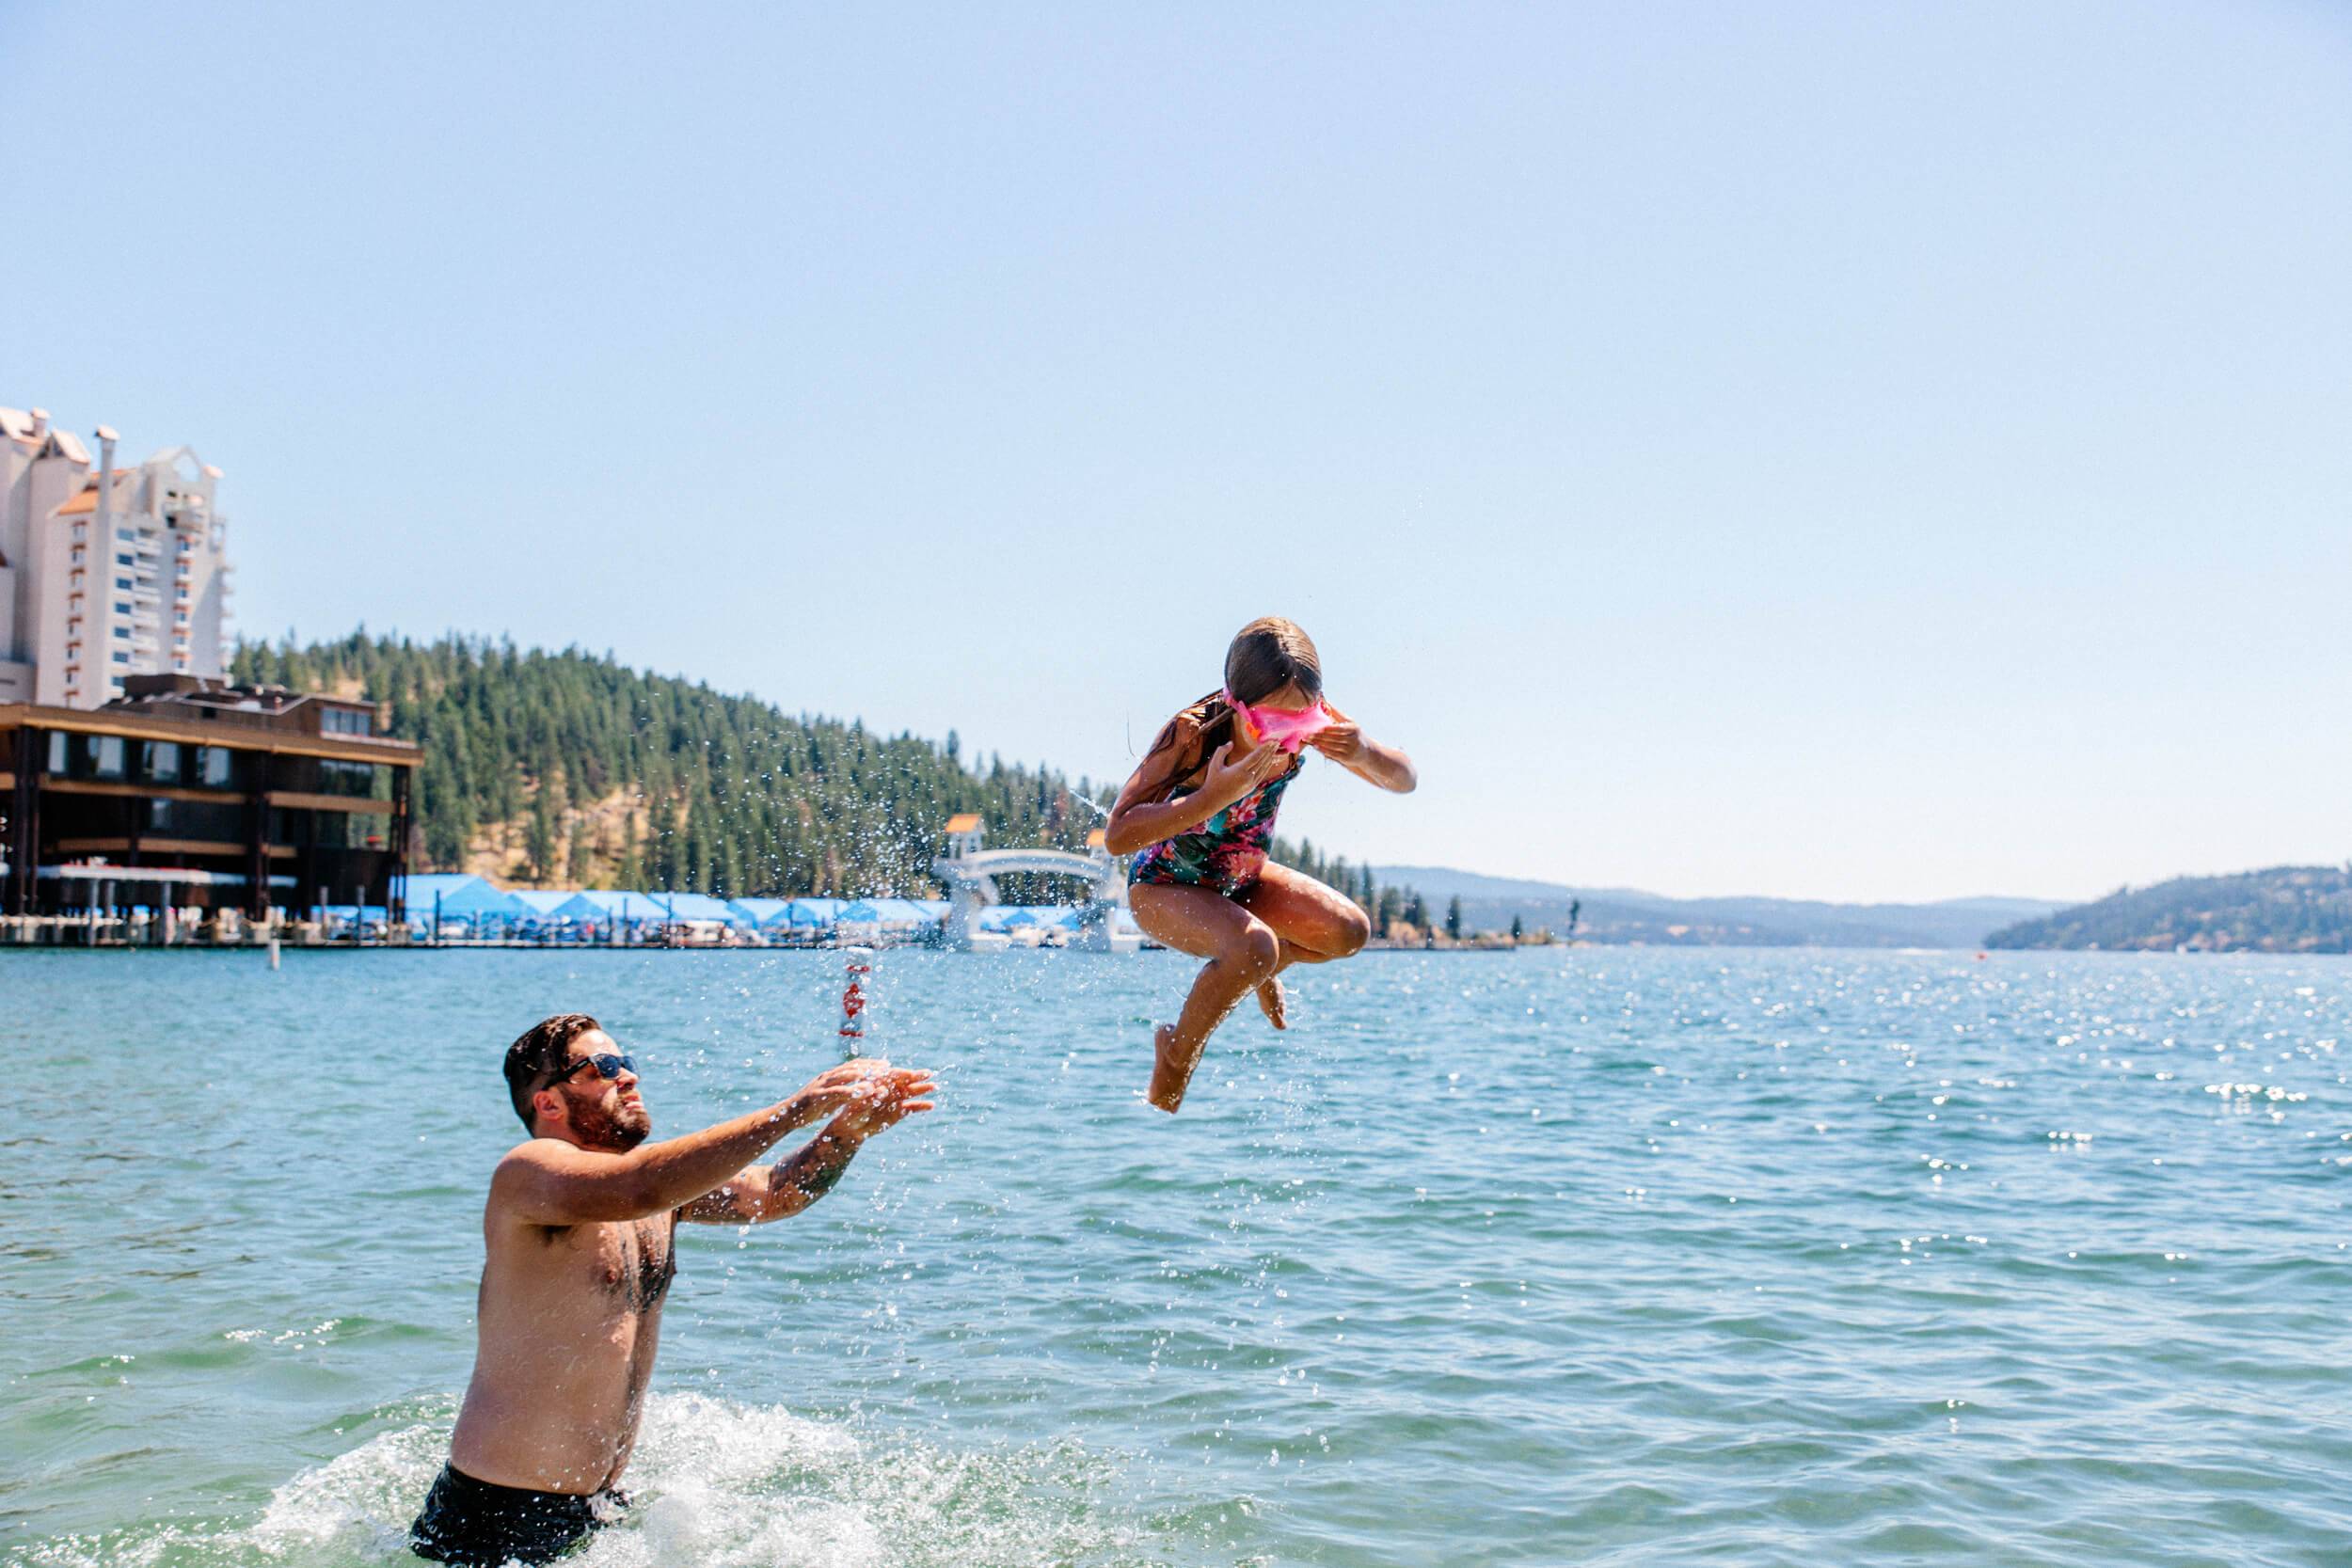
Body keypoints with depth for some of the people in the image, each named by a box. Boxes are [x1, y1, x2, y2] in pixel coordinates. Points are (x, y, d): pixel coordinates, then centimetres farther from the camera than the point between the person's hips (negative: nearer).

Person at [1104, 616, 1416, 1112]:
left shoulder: (1311, 722, -20)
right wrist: (1213, 797, -49)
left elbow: (1404, 780, -13)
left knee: (1347, 932, -13)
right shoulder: (1193, 734, -34)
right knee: (1253, 948, -32)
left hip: (1241, 878, 6)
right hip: (1163, 886, -5)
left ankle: (1260, 971, 20)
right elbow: (1117, 836, -38)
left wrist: (1365, 755, -36)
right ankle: (1174, 1054, -4)